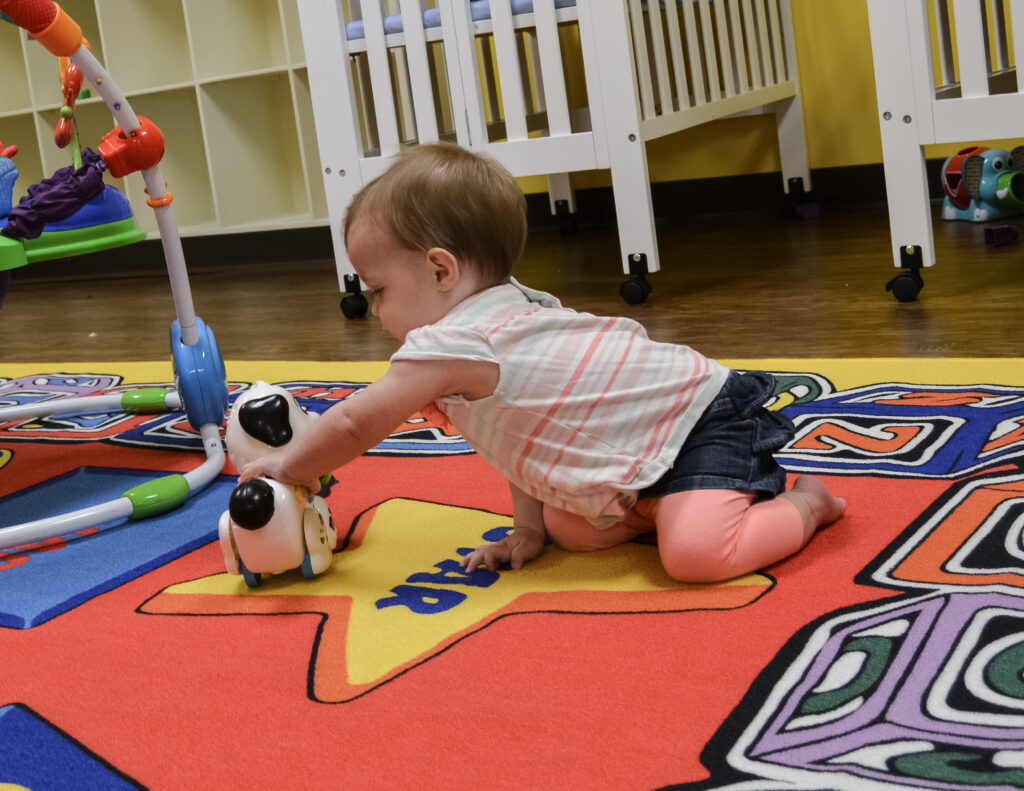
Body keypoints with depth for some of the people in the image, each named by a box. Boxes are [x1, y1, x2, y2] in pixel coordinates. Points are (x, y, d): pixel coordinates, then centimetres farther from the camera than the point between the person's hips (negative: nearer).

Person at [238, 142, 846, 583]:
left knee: (695, 553, -29)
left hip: (704, 418, -11)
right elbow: (524, 431, 20)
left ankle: (805, 504, -3)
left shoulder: (451, 346, -18)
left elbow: (355, 424, -6)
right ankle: (741, 492, 17)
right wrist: (528, 526, 15)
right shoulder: (512, 310, 12)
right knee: (569, 528, 12)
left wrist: (289, 465, 10)